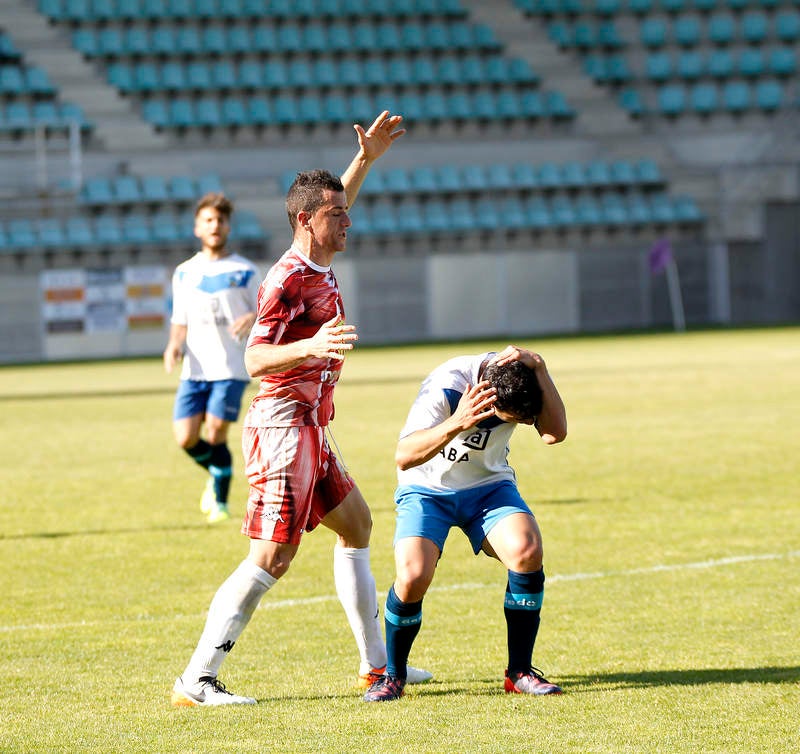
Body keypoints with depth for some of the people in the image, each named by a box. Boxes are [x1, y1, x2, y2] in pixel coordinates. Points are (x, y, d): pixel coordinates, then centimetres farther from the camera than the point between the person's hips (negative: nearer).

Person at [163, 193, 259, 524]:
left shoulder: (244, 271, 3)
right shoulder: (184, 273, 12)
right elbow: (181, 321, 17)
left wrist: (253, 319, -19)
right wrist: (174, 345, -4)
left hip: (231, 368, -3)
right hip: (194, 369, 3)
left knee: (215, 431, -14)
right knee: (186, 437, -7)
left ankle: (221, 502, 5)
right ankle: (215, 474, 24)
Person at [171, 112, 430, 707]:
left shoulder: (319, 263, 11)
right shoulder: (288, 281, -16)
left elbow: (332, 207, 34)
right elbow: (254, 359, -24)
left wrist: (366, 159, 30)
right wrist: (310, 347, -39)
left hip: (309, 429, 10)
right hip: (285, 427, -10)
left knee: (356, 525, 20)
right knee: (271, 558, -15)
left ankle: (377, 662, 28)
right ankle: (196, 681, -17)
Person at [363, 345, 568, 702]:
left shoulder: (523, 373, -17)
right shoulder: (445, 387, -30)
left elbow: (555, 433, -29)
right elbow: (404, 457, -36)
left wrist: (539, 369, -37)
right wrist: (457, 424, -51)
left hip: (489, 486, 3)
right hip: (427, 489, -3)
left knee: (527, 551, -27)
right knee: (412, 577, -27)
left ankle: (519, 672, -10)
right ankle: (393, 674, 2)